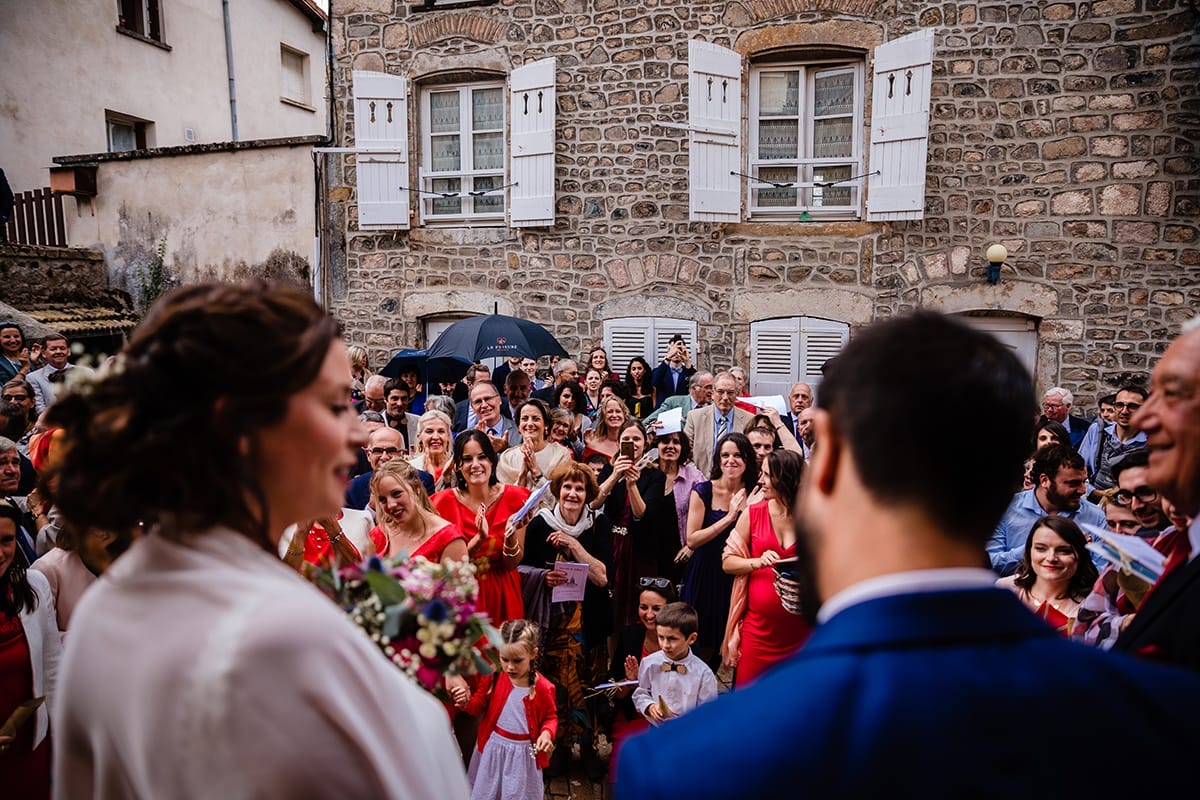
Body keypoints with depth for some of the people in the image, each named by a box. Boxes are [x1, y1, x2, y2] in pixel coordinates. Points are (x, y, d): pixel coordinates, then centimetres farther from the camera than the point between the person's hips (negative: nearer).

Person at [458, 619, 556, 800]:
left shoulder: (543, 687, -16)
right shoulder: (494, 677, -11)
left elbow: (550, 717, -2)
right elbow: (480, 705, 0)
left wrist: (547, 733, -22)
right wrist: (467, 702, -22)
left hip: (523, 752, -2)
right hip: (493, 747, 2)